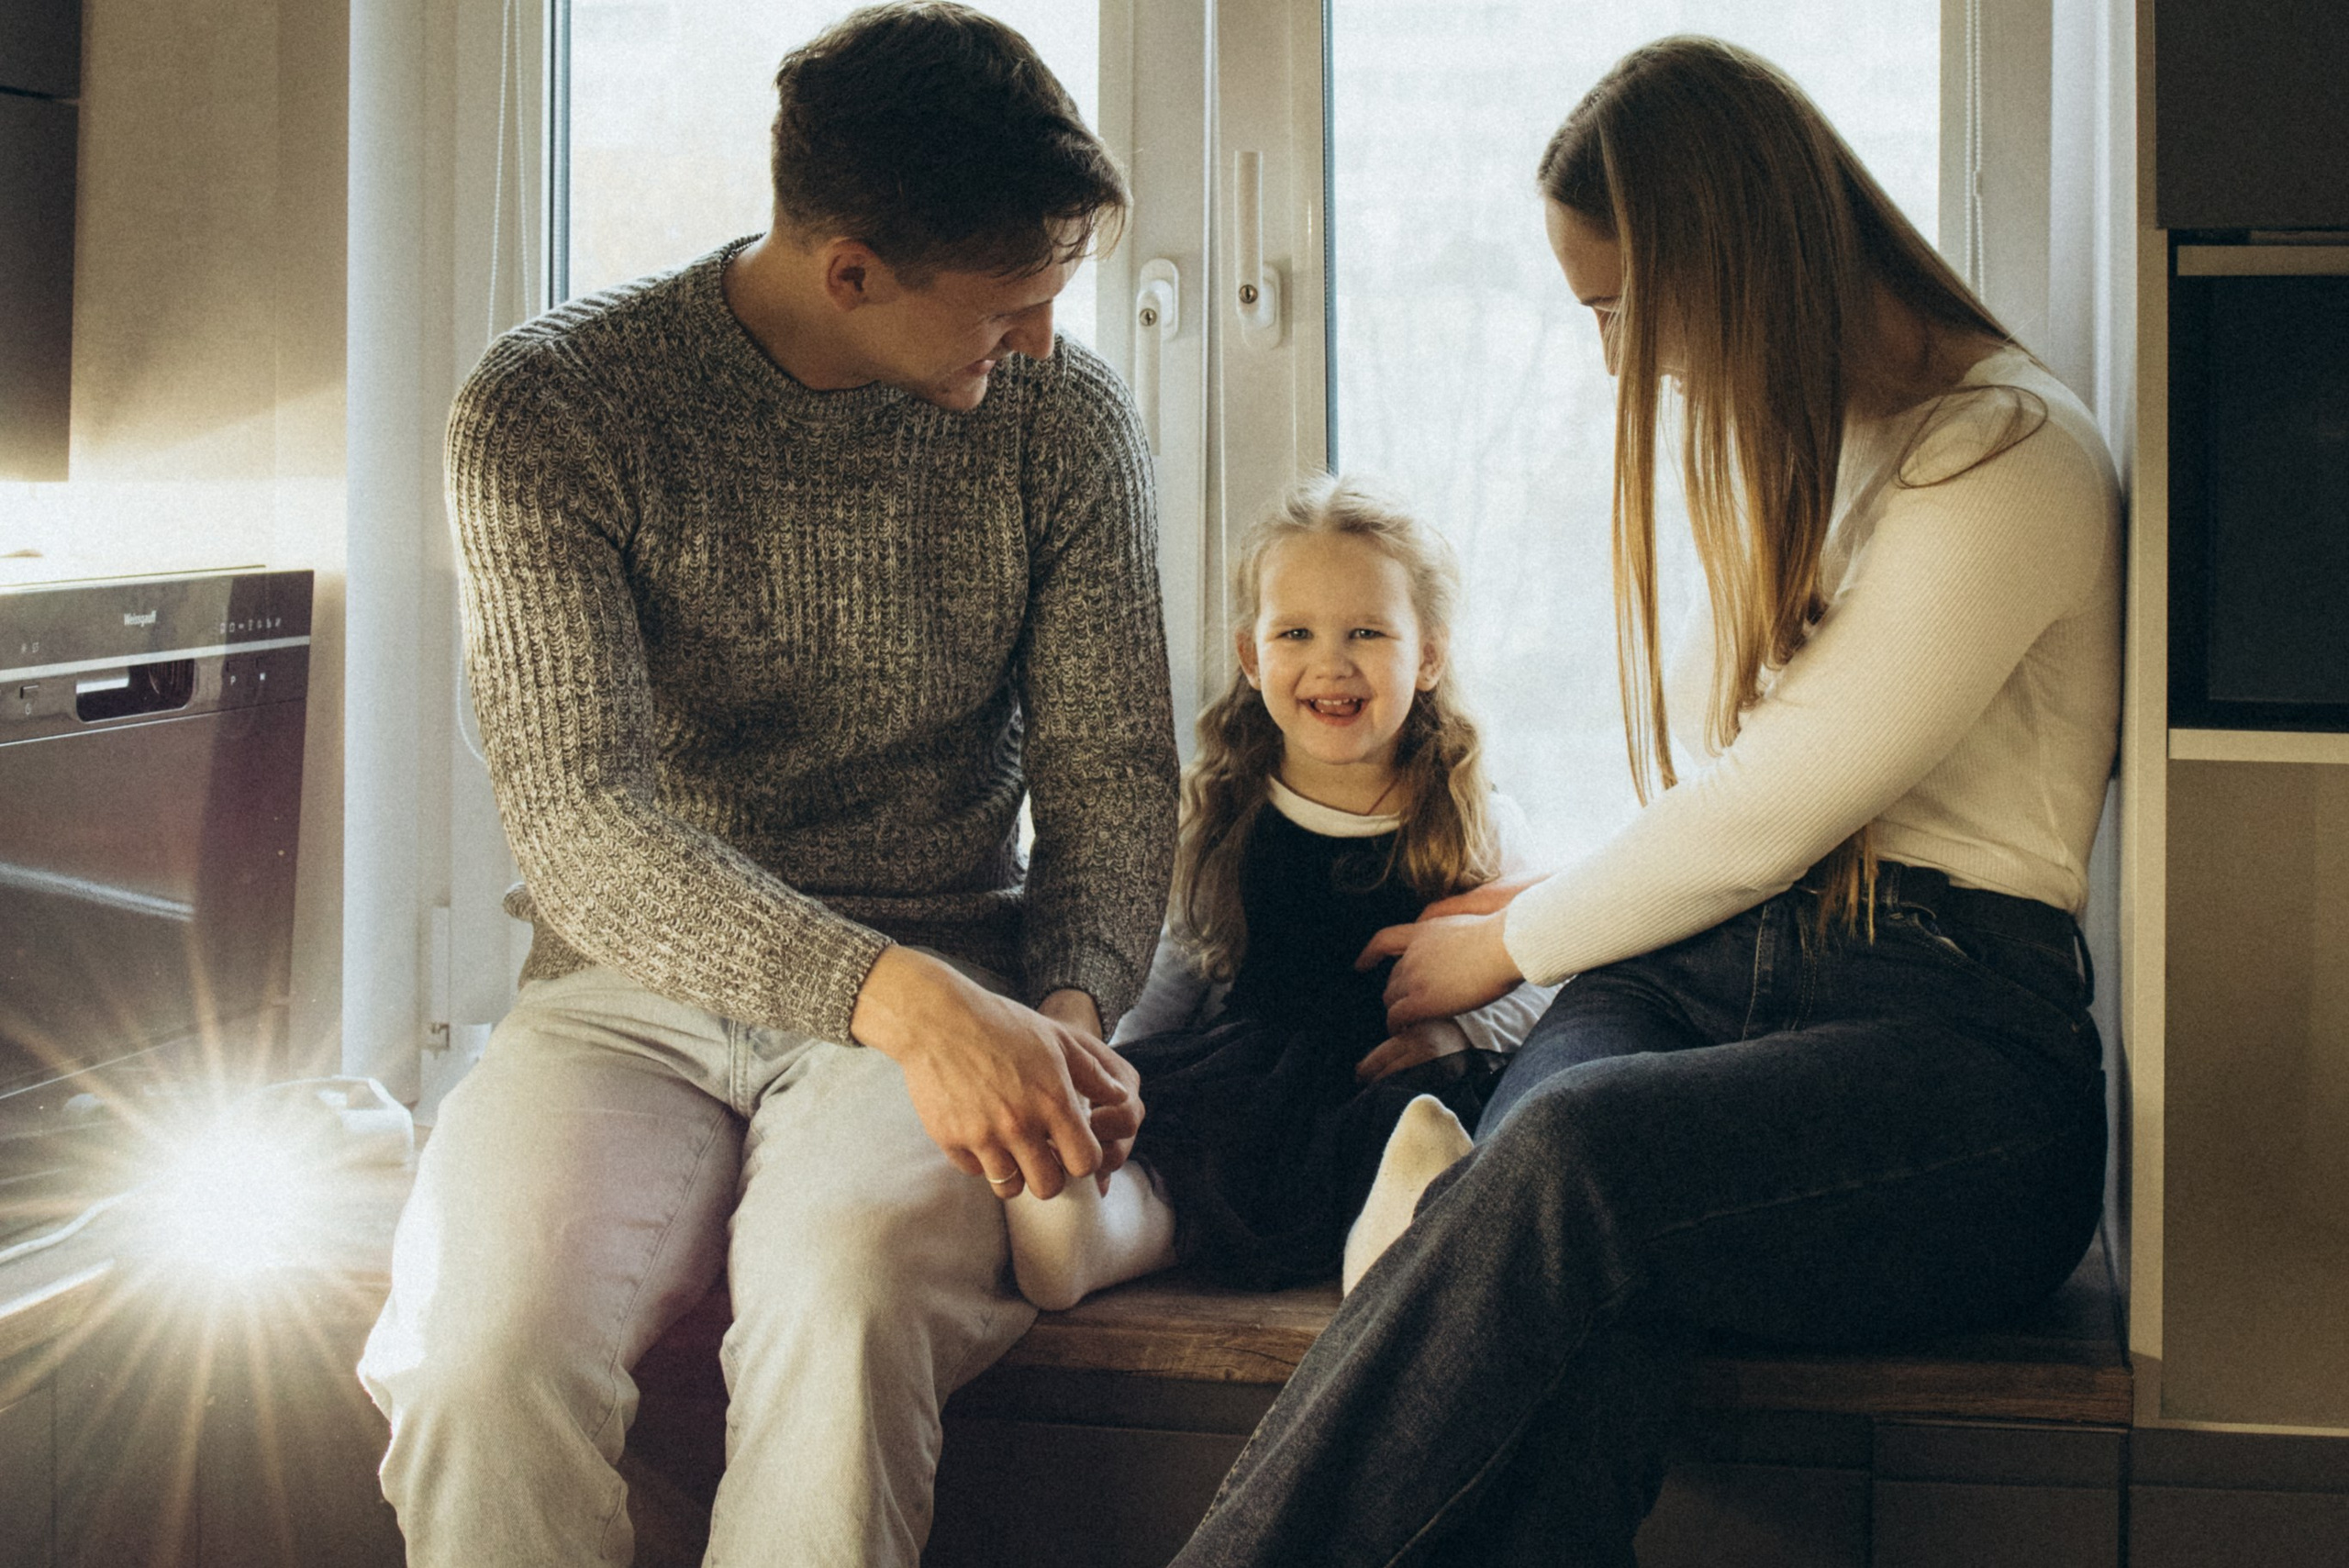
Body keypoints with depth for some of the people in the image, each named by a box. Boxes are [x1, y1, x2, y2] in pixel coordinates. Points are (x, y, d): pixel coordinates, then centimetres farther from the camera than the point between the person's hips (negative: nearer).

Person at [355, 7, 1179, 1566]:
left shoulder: (1065, 414, 4)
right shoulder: (552, 410, -6)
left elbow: (1111, 771, 7)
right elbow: (581, 821, -17)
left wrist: (1072, 1000, -15)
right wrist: (898, 996, -32)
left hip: (945, 998, 1)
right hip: (633, 991, 0)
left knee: (848, 1300, -34)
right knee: (485, 1340, -31)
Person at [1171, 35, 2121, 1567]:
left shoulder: (2008, 451, -5)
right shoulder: (1782, 445, 24)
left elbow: (1767, 815, -9)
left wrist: (1509, 946, 3)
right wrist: (1560, 904, 21)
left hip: (1951, 1027, -6)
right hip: (1708, 973, 6)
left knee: (1570, 1155, -37)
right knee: (1573, 1296, -31)